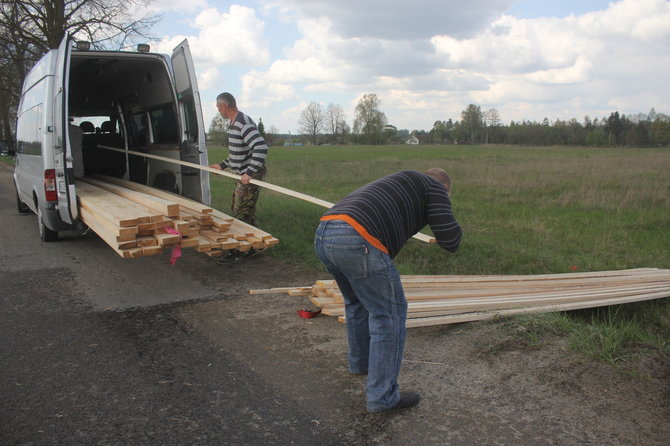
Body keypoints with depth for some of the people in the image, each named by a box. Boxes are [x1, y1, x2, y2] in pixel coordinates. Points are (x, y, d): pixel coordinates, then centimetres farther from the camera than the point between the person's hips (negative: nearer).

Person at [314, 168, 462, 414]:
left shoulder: (400, 181, 34)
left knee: (358, 303, 29)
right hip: (356, 241, -9)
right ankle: (382, 397, 12)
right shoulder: (435, 188, 13)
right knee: (389, 313, 5)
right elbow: (450, 240, 4)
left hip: (323, 234, 9)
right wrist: (446, 218, 24)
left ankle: (360, 362, 48)